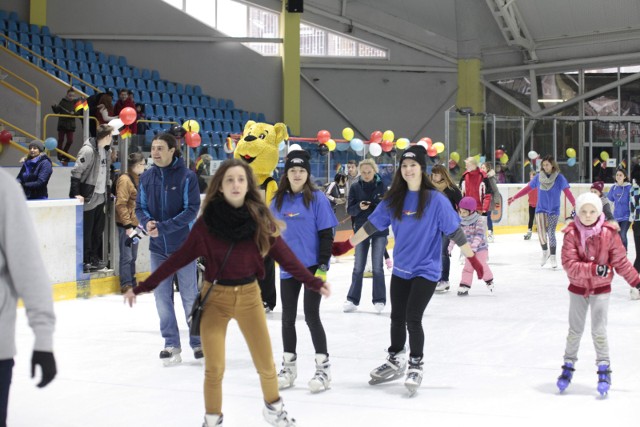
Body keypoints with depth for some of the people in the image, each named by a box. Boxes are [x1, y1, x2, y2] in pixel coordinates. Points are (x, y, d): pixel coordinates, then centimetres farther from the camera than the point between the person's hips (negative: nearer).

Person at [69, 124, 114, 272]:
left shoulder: (105, 150, 9)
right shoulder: (88, 150, -17)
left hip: (100, 197, 8)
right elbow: (76, 172, -18)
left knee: (98, 230, 14)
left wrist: (106, 190, 14)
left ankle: (94, 258, 23)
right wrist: (76, 194, -21)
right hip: (88, 197, -8)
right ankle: (84, 261, 6)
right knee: (86, 231, -1)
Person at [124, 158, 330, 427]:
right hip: (215, 297, -1)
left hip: (249, 295, 1)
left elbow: (284, 255, -1)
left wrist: (313, 282, -2)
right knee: (214, 368, 2)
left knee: (266, 364, 10)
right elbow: (179, 258, -6)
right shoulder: (207, 222, -11)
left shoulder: (261, 219, -9)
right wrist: (142, 287, -7)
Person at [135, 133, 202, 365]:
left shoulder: (187, 176, -11)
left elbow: (192, 209, -15)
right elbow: (140, 206, 8)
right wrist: (147, 222, -14)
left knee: (190, 296, 7)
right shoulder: (146, 177, 1)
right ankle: (171, 344, 17)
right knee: (162, 297, 6)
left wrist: (163, 227, -22)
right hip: (157, 247, 4)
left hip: (183, 245, -4)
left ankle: (198, 341, 22)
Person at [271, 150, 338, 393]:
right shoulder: (279, 200, 5)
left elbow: (326, 235, -9)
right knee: (288, 317, 11)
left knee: (311, 316, -6)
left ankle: (323, 368, 4)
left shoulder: (317, 199, -8)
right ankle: (288, 366, 24)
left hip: (312, 266, -5)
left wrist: (323, 267, -14)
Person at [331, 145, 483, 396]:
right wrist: (346, 245, 6)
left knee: (412, 318, -11)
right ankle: (395, 362, 35)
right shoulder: (394, 199, 0)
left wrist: (472, 258, -10)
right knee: (397, 318, 14)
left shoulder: (436, 200, -12)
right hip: (401, 269, 5)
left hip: (426, 269, -5)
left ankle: (415, 366, 10)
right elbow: (371, 225, 5)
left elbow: (454, 231, -10)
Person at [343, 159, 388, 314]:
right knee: (358, 267, 6)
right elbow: (349, 210, -3)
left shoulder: (381, 186, -3)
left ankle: (379, 300, 9)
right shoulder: (355, 187, -2)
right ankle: (352, 299, 13)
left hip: (379, 231, -1)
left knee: (377, 267, 1)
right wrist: (359, 207, -23)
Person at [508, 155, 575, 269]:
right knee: (541, 233, -6)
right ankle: (545, 252, 20)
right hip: (540, 209, 2)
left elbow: (567, 192, -17)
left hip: (553, 210, -2)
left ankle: (552, 257, 11)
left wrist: (575, 205, -30)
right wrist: (514, 197, 4)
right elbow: (527, 189, 5)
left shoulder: (559, 178, -9)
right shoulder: (538, 177, 0)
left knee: (551, 233, -6)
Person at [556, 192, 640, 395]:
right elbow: (569, 264, -22)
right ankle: (568, 366, 28)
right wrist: (594, 269, -32)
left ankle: (604, 368, 11)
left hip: (601, 289, -1)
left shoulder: (609, 233, -13)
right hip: (577, 288, 1)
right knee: (575, 330, 12)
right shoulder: (571, 234, -15)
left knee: (599, 331, -3)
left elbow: (620, 262, -4)